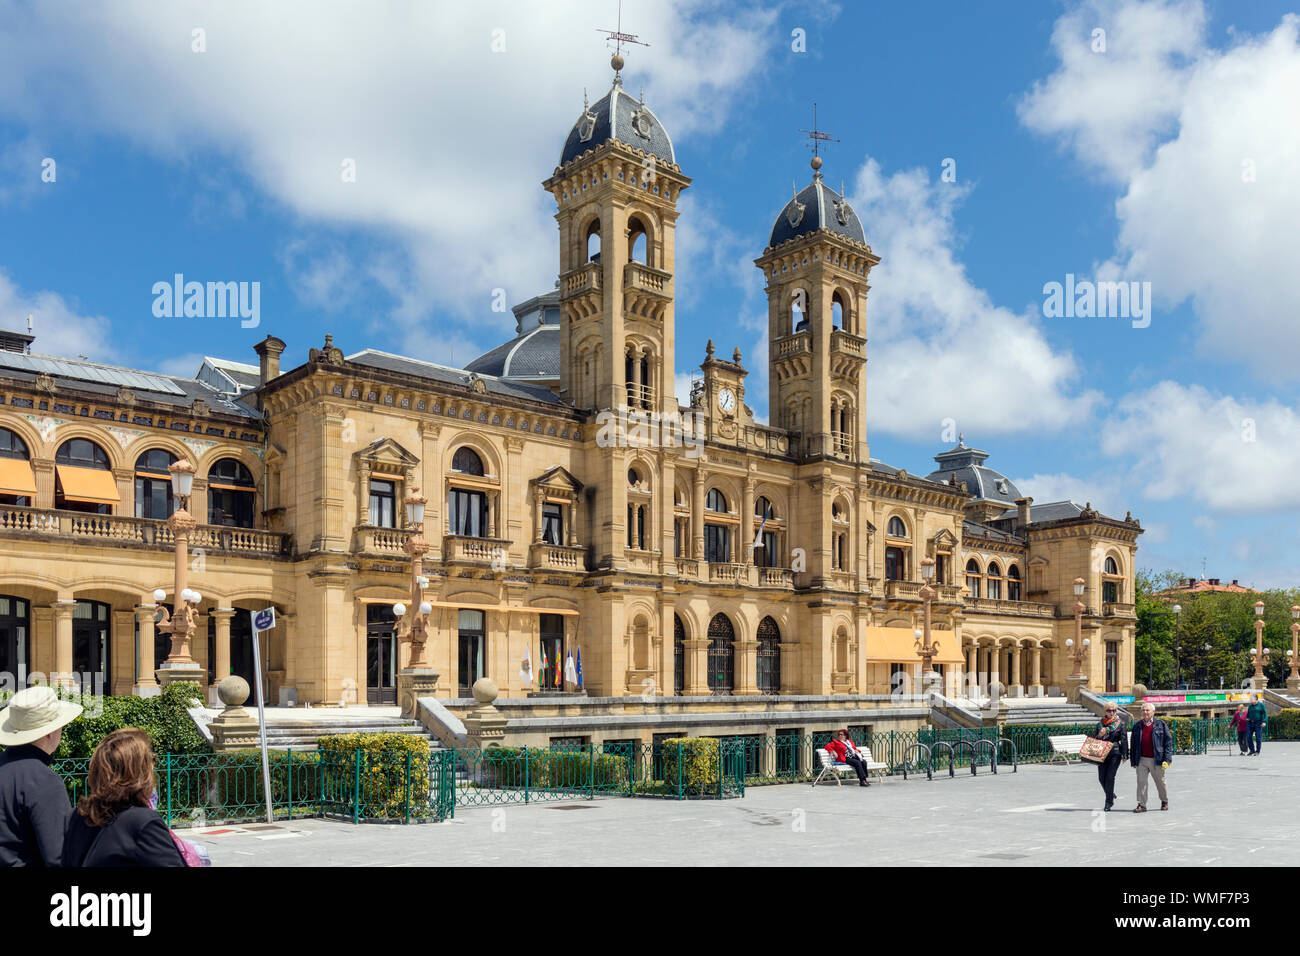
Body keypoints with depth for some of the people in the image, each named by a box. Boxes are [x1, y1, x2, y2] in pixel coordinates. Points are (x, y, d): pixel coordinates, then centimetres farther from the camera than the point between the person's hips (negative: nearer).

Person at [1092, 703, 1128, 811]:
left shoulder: (1120, 724, 2)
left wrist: (1124, 755, -7)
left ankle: (1109, 802, 1)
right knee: (1101, 777, 3)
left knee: (1110, 777, -8)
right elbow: (1094, 738, 17)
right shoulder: (1100, 724, 12)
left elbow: (1124, 740, -1)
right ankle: (1111, 795, 28)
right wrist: (1099, 735, -7)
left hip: (1115, 754, -4)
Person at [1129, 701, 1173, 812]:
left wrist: (1167, 759, -10)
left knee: (1160, 782, 11)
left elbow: (1168, 741, -3)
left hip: (1156, 760, -2)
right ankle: (1141, 805, -2)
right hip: (1141, 760, 2)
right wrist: (1133, 760, 9)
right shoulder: (1137, 726, 10)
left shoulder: (1161, 724, 0)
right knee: (1141, 782, -5)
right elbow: (1133, 744, 13)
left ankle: (1164, 802, 32)